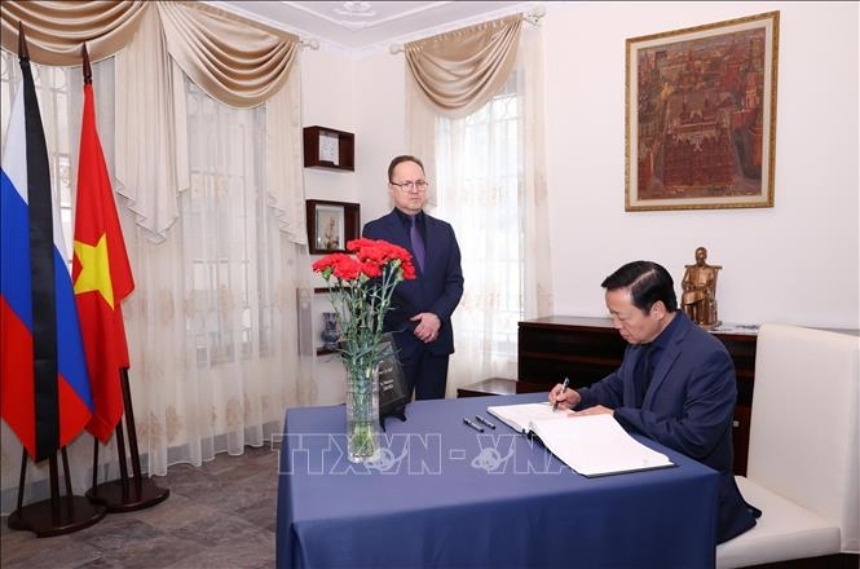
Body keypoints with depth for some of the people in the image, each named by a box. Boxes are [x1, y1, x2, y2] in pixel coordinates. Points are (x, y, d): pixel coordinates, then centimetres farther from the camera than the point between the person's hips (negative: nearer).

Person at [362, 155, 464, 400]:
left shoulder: (444, 230, 12)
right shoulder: (375, 230, 0)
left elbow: (455, 281, 8)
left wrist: (437, 316, -10)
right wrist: (413, 325, -10)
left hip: (437, 337, 4)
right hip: (395, 339, -3)